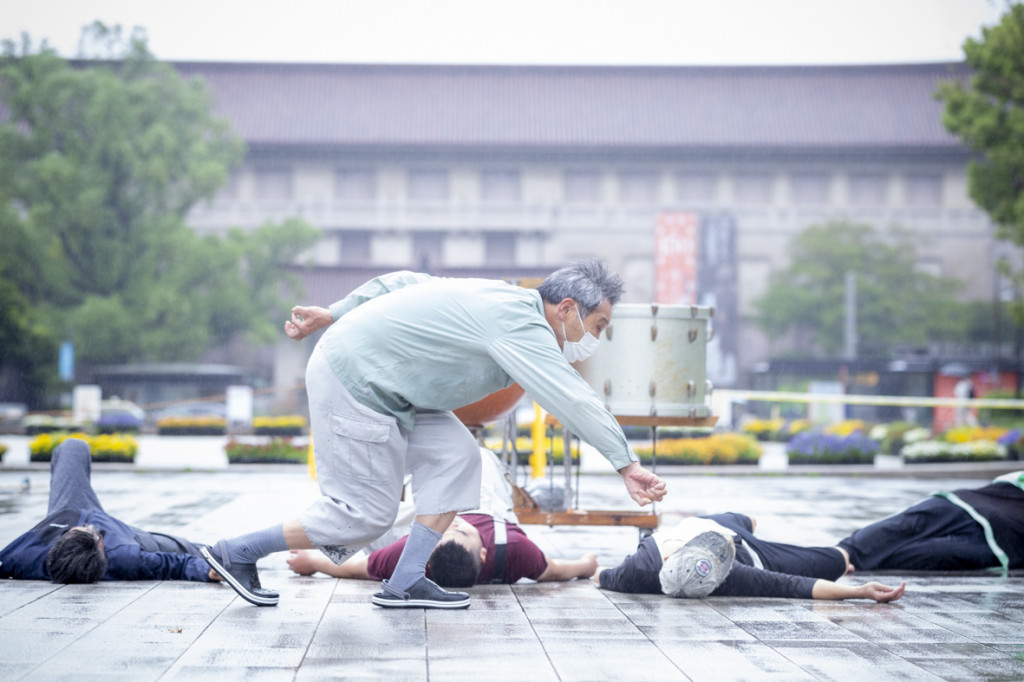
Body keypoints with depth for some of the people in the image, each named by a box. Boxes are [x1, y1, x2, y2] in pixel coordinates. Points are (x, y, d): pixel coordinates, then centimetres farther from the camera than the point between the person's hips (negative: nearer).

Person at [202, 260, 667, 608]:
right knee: (366, 514, -3)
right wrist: (626, 464, -26)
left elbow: (406, 282, 15)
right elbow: (575, 401, -26)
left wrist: (334, 314, 18)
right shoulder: (519, 325, -20)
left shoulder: (501, 298, 10)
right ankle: (240, 554, 9)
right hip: (351, 380, -10)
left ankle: (406, 581, 1)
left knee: (454, 456, 1)